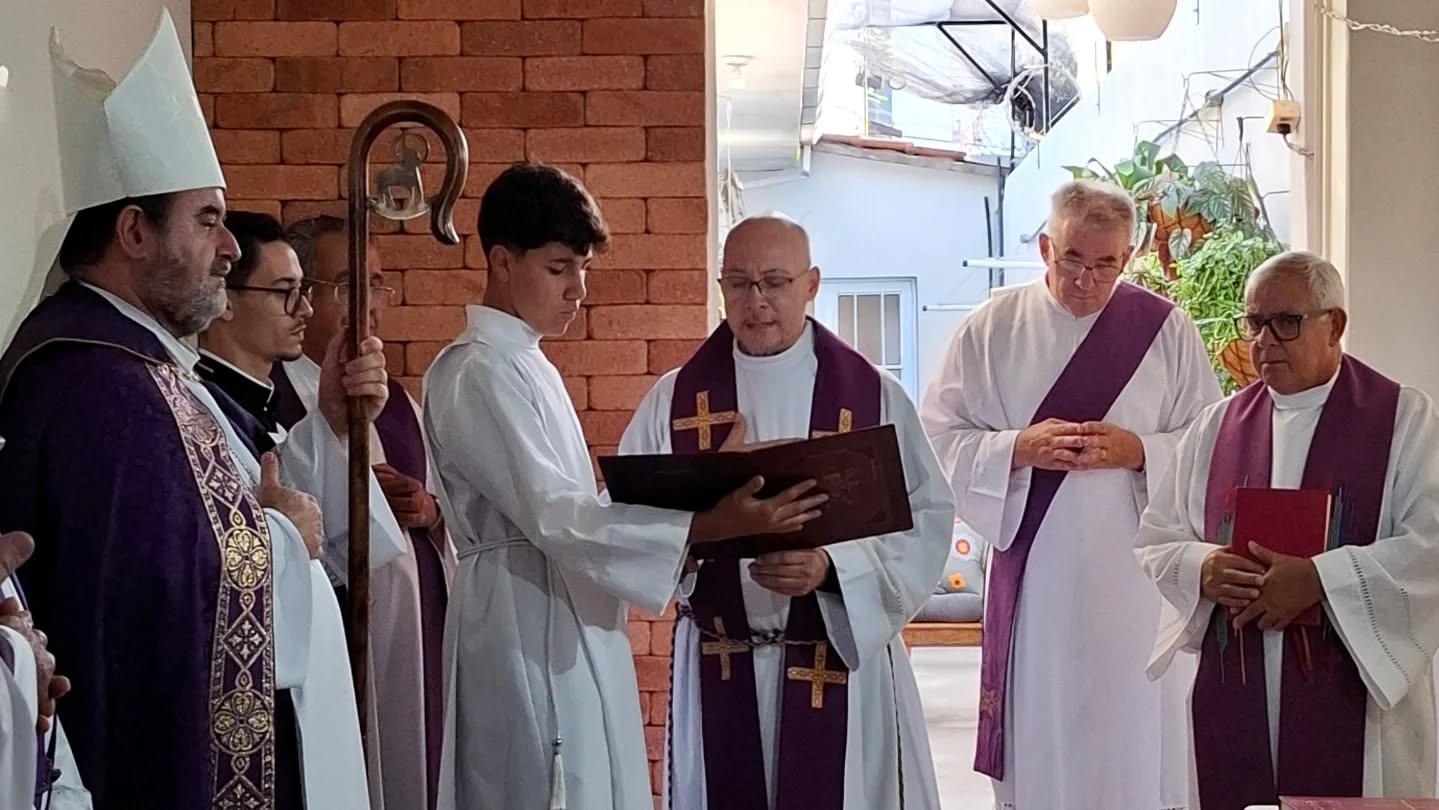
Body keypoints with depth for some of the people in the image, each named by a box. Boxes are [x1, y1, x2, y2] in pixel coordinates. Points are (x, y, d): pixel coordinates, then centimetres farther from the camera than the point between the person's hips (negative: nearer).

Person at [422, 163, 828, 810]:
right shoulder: (478, 372, -15)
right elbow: (551, 516, -23)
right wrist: (708, 526, -31)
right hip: (527, 626, -9)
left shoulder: (523, 364, 15)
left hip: (569, 623, 9)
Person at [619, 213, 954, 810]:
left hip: (845, 659, -1)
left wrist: (831, 566, -20)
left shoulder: (874, 396, 0)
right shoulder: (673, 400, 5)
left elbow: (927, 517, -5)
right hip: (719, 667, 1)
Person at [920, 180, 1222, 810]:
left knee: (1134, 734, 3)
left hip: (1134, 574, 0)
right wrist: (1018, 448, -14)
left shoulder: (1166, 330, 2)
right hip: (1031, 569, 1)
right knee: (1037, 731, 6)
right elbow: (940, 438, 2)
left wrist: (1136, 451, -13)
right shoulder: (993, 328, 3)